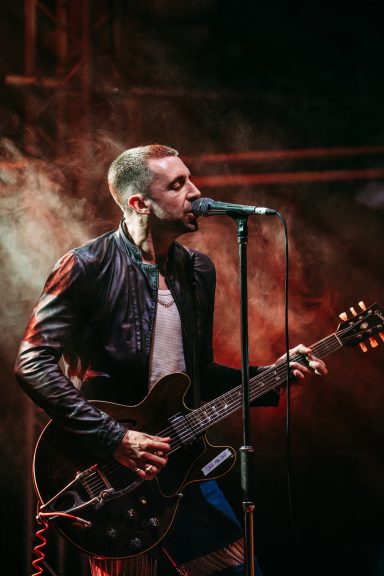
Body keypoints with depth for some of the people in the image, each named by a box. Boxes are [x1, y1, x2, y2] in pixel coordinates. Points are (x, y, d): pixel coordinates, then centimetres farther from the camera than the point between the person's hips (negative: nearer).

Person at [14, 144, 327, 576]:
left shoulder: (197, 270, 11)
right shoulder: (88, 267, -11)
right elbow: (32, 365, -17)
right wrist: (116, 439, -21)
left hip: (179, 464, 6)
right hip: (113, 478, -6)